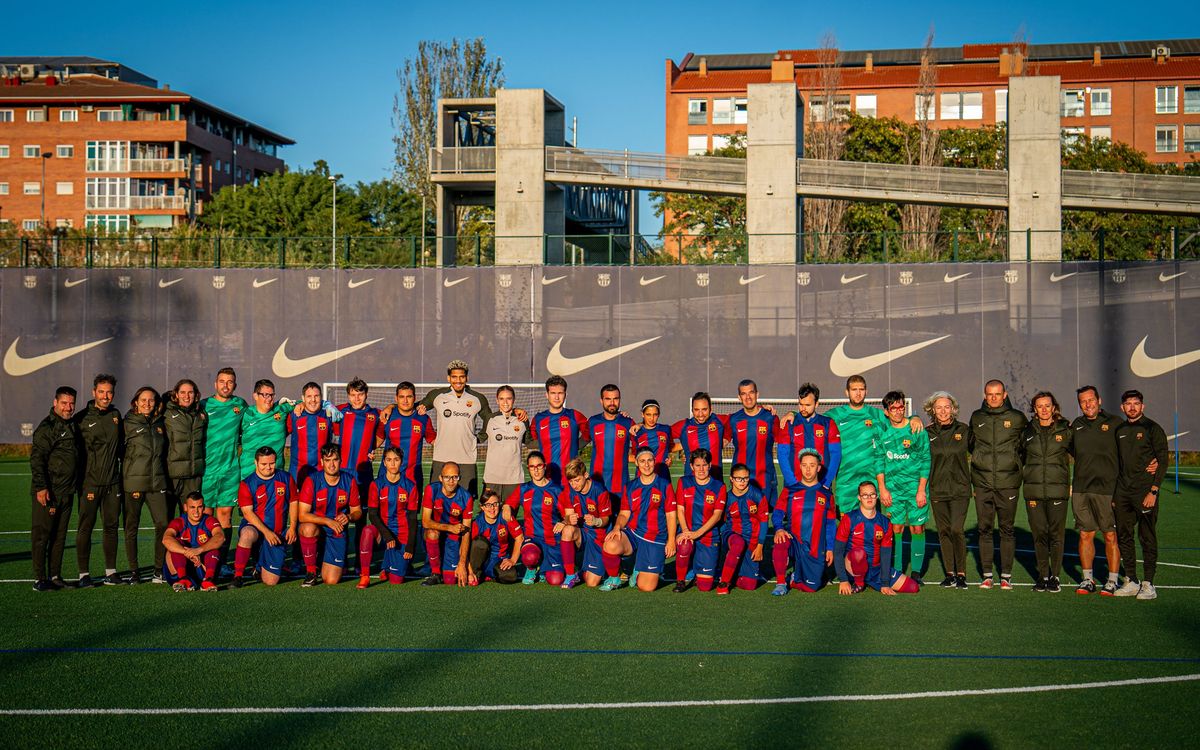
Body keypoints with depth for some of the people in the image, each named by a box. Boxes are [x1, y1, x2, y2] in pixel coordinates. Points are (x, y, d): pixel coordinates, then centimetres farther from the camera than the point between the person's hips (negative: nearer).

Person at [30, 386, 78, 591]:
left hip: (66, 491, 8)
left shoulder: (72, 426, 16)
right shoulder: (47, 427, -10)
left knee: (60, 536, 11)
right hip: (47, 492, -8)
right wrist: (41, 487, -21)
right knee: (42, 534, -3)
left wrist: (75, 485, 20)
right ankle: (40, 579, -1)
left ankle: (55, 576, 17)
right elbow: (36, 459, -15)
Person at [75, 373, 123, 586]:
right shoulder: (82, 418, -4)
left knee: (111, 525, 7)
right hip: (90, 481, -4)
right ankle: (84, 574, 3)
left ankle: (110, 572, 14)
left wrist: (122, 471, 16)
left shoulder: (116, 415, 11)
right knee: (85, 527, -2)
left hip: (113, 481, 5)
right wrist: (80, 480, -8)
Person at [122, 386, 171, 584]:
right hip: (134, 482, -4)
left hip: (157, 482, 4)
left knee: (163, 525, -5)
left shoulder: (159, 423, 13)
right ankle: (133, 571, 11)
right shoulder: (129, 423, 0)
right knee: (131, 527, 2)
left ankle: (160, 570, 5)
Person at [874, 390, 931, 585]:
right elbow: (879, 460, 8)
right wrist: (882, 488, 1)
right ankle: (897, 571, 8)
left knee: (917, 528, 0)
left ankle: (916, 572, 8)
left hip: (915, 486, -2)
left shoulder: (917, 430, -3)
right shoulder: (882, 431, 4)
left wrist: (921, 490, -7)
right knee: (895, 529, 2)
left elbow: (925, 460, -2)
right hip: (892, 488, 2)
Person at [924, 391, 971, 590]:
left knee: (956, 529, -13)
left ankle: (961, 573, -2)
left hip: (960, 488, -2)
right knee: (943, 531, 5)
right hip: (937, 489, 2)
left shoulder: (963, 430, 2)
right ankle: (950, 574, 14)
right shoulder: (928, 433, 4)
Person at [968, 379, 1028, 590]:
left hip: (1008, 483, -2)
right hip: (982, 483, 2)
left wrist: (1016, 462, 9)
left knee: (1007, 529, 3)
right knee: (985, 529, 4)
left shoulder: (1017, 418, 2)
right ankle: (987, 575, 11)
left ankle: (1006, 575, 9)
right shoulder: (977, 417, 9)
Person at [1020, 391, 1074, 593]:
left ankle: (1055, 576, 8)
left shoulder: (1065, 431, 3)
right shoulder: (1027, 431, 9)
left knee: (1056, 534, -2)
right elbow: (1019, 457, 21)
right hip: (1033, 491, 2)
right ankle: (1043, 575, 13)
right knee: (1039, 534, 3)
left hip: (1057, 490, -2)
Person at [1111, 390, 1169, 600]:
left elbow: (1163, 461, -7)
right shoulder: (1120, 431, 14)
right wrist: (1114, 492, 13)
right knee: (1124, 537, 7)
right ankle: (1131, 581, 15)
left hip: (1145, 492, -6)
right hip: (1122, 493, 6)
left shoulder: (1152, 429, -3)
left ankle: (1148, 584, 2)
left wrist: (1153, 491, -14)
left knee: (1147, 538, -2)